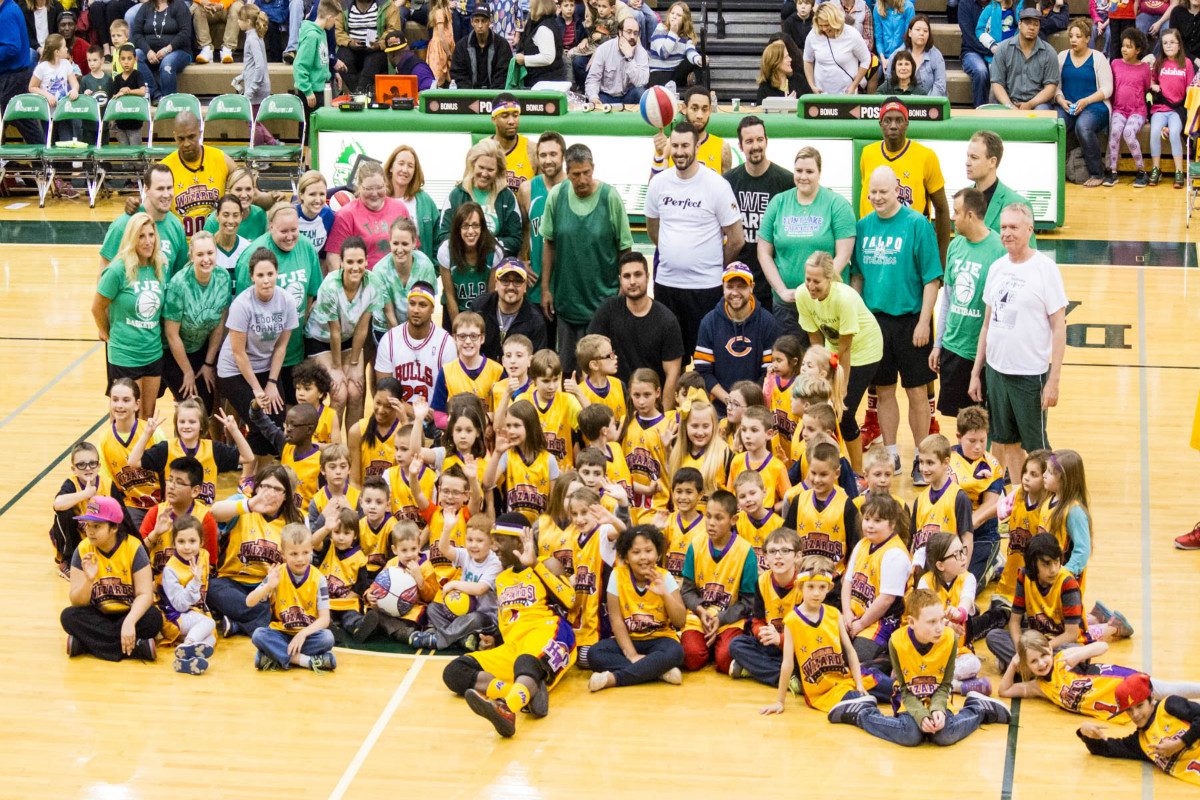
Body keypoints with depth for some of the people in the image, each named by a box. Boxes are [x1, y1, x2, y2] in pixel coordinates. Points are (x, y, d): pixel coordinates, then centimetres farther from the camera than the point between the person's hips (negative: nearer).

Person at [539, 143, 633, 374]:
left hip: (603, 298, -2)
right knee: (567, 363, 9)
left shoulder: (610, 197, -9)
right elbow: (549, 243, 8)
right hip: (566, 297, 2)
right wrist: (545, 288, 7)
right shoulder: (556, 196, -2)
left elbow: (625, 248, -2)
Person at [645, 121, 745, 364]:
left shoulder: (717, 186, -8)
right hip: (666, 281, 4)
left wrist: (715, 268, 8)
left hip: (705, 286, -4)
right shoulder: (659, 183, 4)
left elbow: (737, 239, -2)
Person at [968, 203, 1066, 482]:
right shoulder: (997, 268, 9)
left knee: (1036, 448, 0)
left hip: (1030, 374, -5)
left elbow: (1059, 328, -9)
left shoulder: (1045, 269, -8)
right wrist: (976, 372, 13)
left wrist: (1053, 381, -13)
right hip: (995, 369, 6)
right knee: (1005, 444, 11)